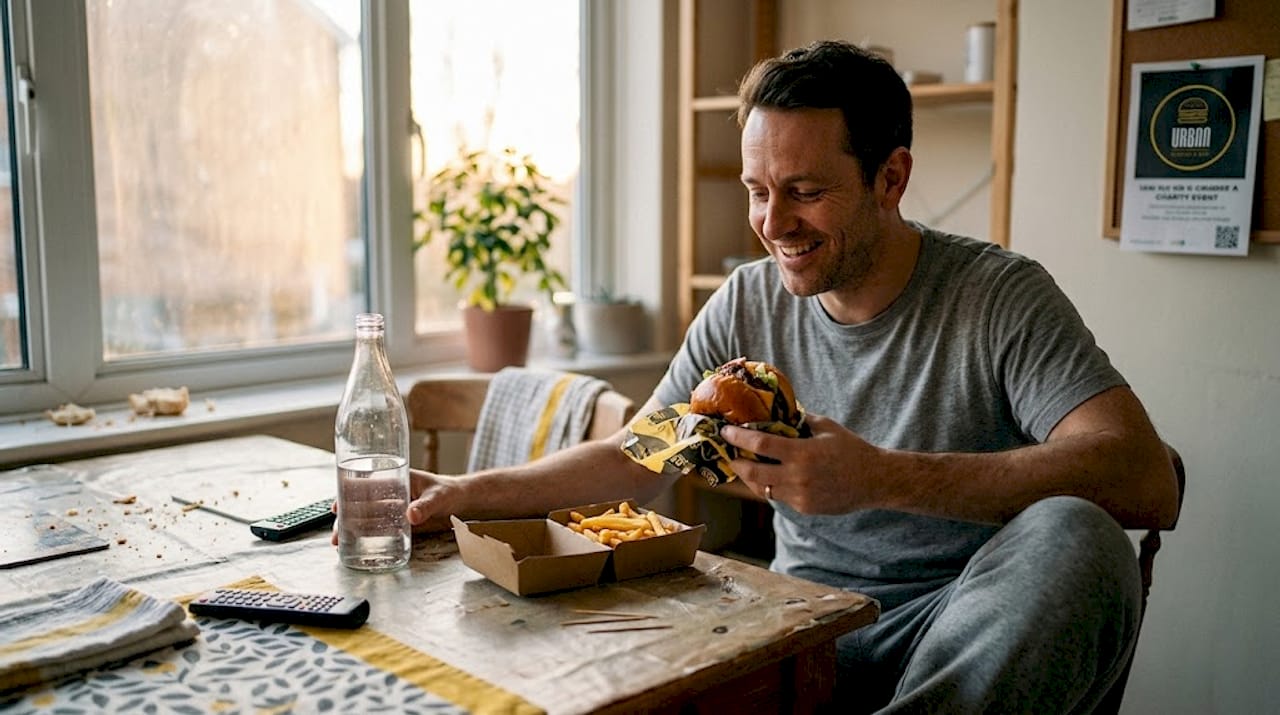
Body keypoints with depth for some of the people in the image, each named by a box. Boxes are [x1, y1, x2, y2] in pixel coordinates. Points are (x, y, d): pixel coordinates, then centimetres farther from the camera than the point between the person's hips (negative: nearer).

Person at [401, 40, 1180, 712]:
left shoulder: (1000, 295, -11)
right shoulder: (746, 306, 3)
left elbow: (1147, 482, -24)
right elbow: (638, 458, 10)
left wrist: (880, 478, -32)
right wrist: (468, 494, -2)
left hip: (959, 626, -2)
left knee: (1070, 535, -34)